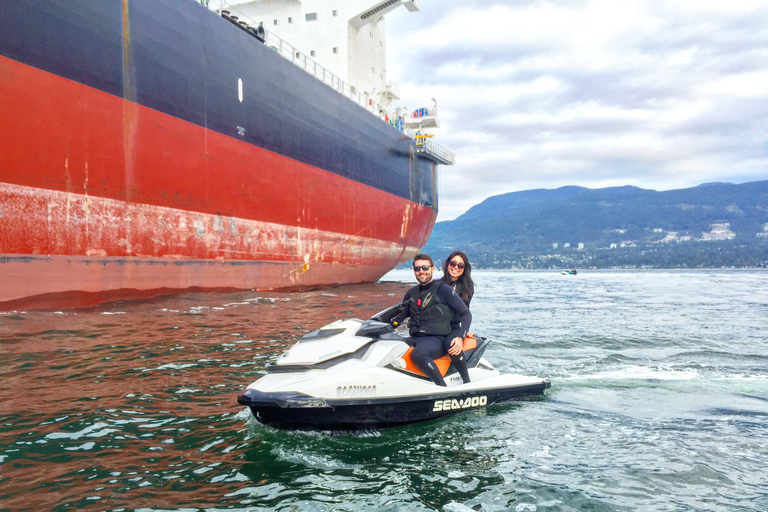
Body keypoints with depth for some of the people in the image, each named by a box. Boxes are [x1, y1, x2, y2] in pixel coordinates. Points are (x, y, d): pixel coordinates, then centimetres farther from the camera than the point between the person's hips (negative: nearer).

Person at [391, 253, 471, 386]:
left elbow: (466, 314, 0)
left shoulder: (443, 289, 1)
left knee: (418, 354, -38)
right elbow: (400, 317, 26)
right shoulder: (411, 293, 19)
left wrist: (460, 337, -15)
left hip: (438, 339, -6)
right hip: (415, 339, 6)